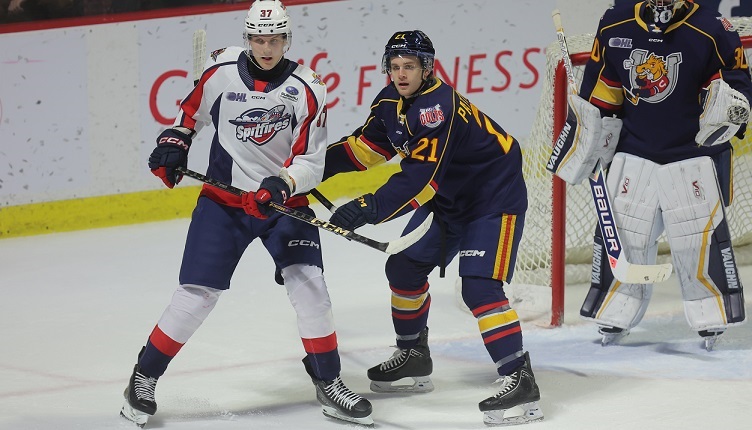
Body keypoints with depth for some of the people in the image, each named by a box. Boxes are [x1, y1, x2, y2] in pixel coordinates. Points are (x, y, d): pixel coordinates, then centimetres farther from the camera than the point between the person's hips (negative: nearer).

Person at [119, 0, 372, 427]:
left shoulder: (306, 89, -11)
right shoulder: (222, 71, -7)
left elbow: (311, 161, -11)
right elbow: (192, 111, 14)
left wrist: (281, 185, -28)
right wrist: (174, 143, -2)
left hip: (284, 203, 0)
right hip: (224, 199, 0)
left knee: (308, 283, -11)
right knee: (197, 293, -6)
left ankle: (329, 383, 4)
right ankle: (144, 377, 8)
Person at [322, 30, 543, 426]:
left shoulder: (438, 106, -30)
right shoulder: (390, 103, -1)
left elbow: (420, 176, -38)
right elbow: (364, 149, 10)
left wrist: (368, 208, -44)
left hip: (496, 197, -10)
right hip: (449, 199, 10)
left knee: (479, 286, -21)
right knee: (404, 267, 12)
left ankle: (520, 380, -21)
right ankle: (413, 357, 31)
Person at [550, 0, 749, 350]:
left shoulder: (712, 31, -12)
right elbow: (600, 90, 10)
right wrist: (587, 129, 8)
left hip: (695, 155, -3)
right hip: (634, 152, 3)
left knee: (701, 239, -4)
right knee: (620, 234, 4)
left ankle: (713, 321, 11)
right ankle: (614, 320, 16)